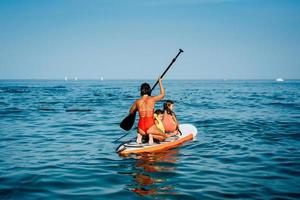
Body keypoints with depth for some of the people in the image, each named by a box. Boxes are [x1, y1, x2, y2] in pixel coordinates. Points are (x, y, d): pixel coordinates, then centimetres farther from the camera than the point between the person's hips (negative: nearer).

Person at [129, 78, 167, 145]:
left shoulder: (137, 102, 3)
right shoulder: (152, 99, -3)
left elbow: (131, 112, 21)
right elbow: (163, 94, 18)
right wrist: (160, 82, 27)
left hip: (141, 126, 3)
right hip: (151, 126, -3)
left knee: (140, 133, 39)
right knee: (164, 137, 19)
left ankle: (140, 135, 3)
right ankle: (151, 135, -10)